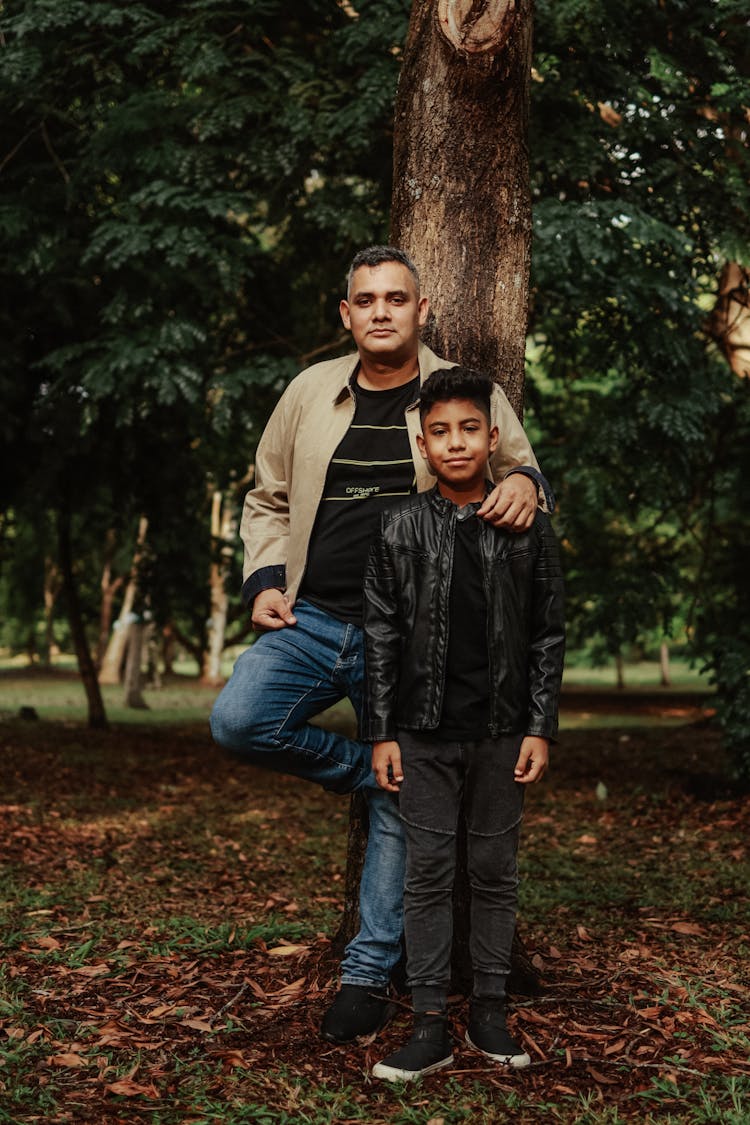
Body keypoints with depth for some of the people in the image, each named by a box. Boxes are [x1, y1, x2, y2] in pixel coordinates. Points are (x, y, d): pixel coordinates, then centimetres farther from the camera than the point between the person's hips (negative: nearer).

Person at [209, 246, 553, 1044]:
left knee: (400, 805, 4)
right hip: (312, 620, 2)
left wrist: (523, 485, -14)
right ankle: (363, 770, 6)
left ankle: (368, 975, 19)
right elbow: (268, 498, 17)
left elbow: (520, 471, 12)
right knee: (238, 721, -23)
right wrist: (264, 580, 1)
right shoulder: (311, 392, 8)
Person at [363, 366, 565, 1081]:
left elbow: (547, 636, 4)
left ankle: (489, 1013, 21)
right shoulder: (400, 528, 2)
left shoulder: (528, 527, 3)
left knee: (495, 872, 8)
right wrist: (382, 734, -2)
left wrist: (540, 728, -2)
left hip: (501, 732, 1)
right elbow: (381, 636, 2)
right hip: (424, 733, 0)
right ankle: (430, 1027, 8)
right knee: (428, 874, 2)